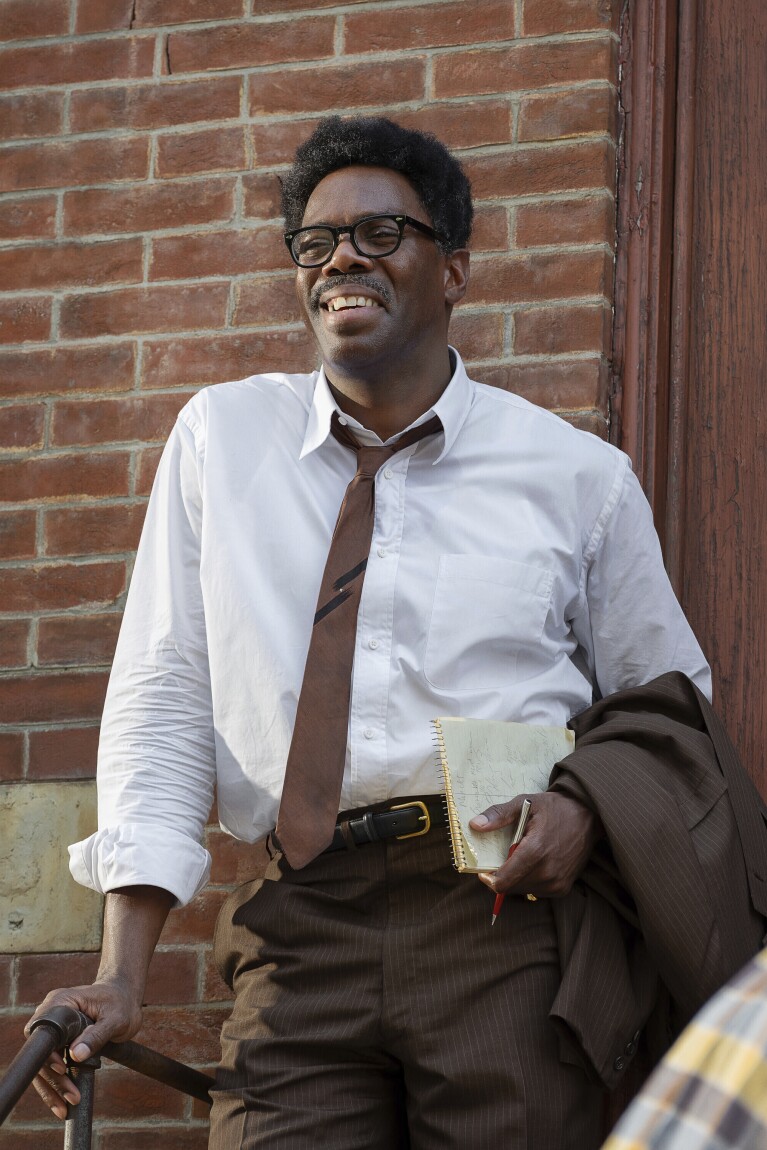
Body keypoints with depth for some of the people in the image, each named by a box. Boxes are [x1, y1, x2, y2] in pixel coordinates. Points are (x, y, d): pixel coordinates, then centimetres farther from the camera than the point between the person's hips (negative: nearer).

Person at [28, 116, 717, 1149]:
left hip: (508, 914, 0)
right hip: (298, 932, 0)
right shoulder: (220, 437, 12)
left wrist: (586, 801, -5)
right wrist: (121, 976, -1)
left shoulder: (578, 474, 10)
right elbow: (163, 703, 8)